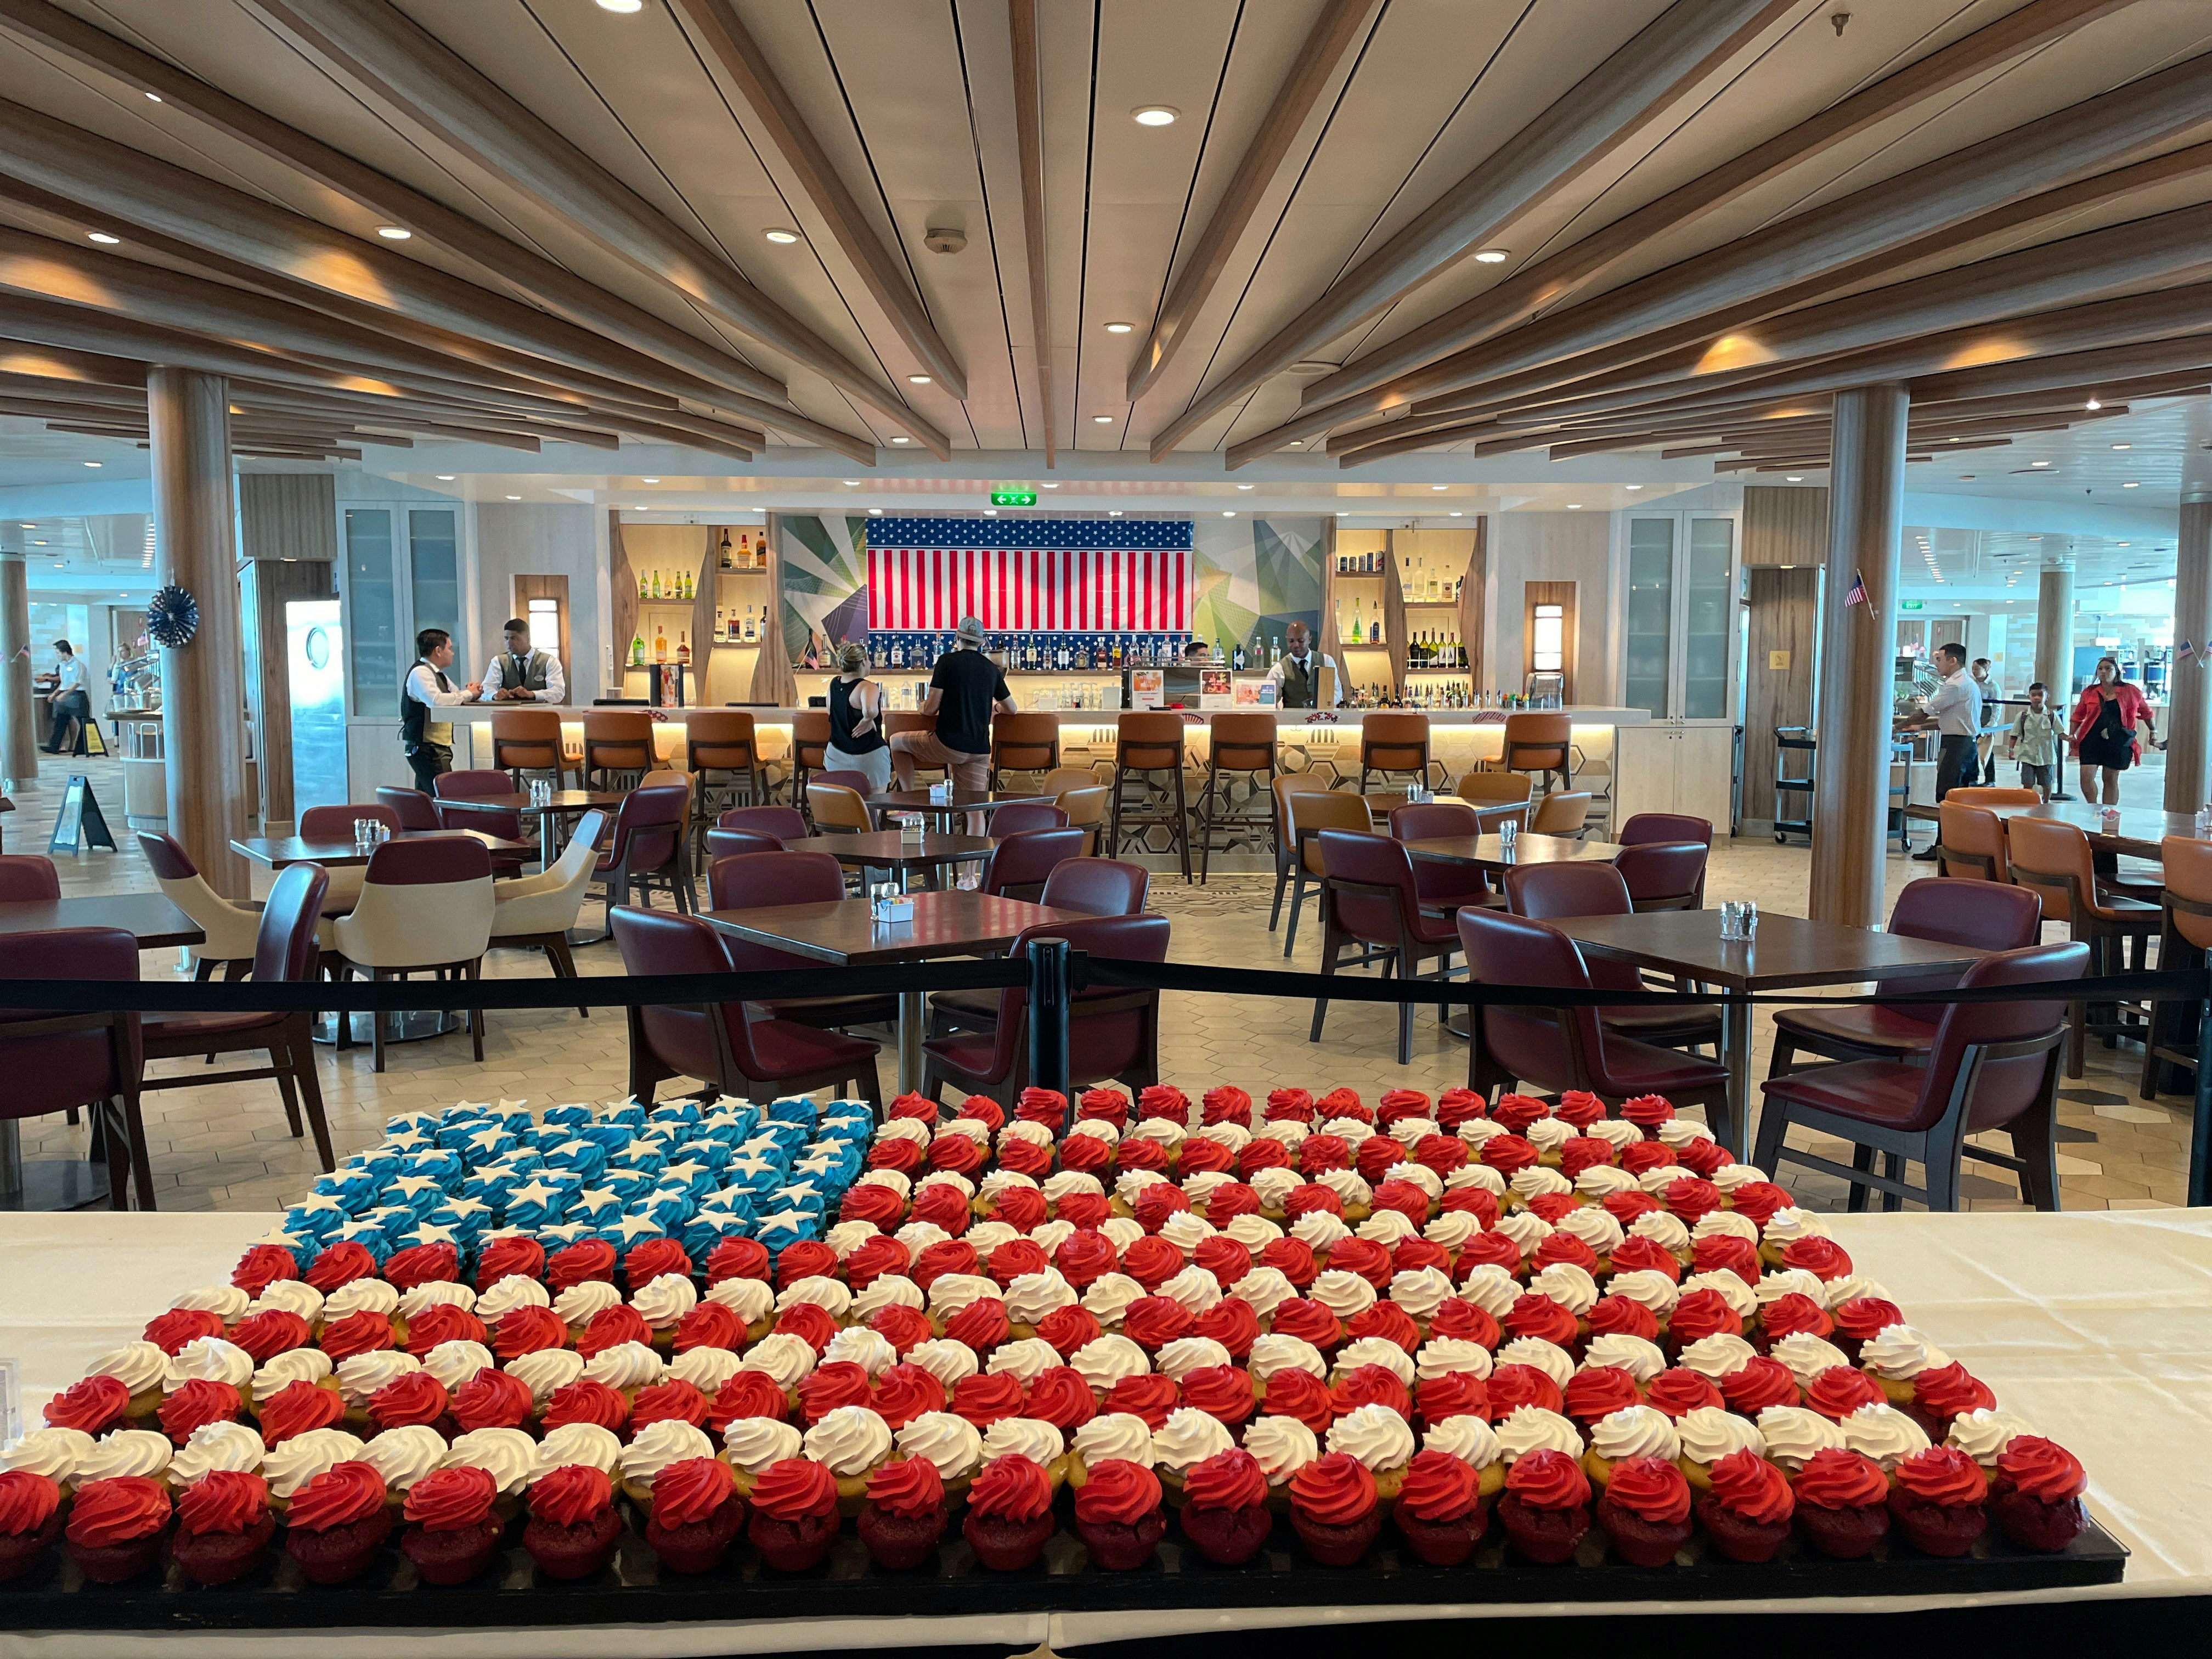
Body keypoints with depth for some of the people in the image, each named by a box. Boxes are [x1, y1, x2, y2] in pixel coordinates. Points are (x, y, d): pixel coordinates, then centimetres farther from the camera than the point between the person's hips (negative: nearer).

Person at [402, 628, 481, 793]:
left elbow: (459, 697, 23)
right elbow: (435, 700, -28)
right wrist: (468, 694, -15)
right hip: (427, 748, -10)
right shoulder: (420, 672, -12)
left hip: (438, 747, 10)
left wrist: (470, 691, -1)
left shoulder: (437, 674, 18)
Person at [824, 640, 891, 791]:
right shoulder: (867, 687, -18)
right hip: (868, 758, -6)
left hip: (836, 759, 6)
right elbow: (870, 710, -41)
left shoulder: (834, 684, 4)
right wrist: (868, 721, -22)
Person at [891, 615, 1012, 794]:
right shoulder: (992, 668, 11)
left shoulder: (947, 660, -3)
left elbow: (930, 709, -6)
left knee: (896, 742, 17)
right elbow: (1011, 709, 20)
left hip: (949, 744, -4)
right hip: (980, 751, 4)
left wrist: (923, 706, 18)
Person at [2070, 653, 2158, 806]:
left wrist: (2153, 732, 15)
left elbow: (2146, 712, 18)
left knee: (2111, 779, 5)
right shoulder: (2089, 692, 8)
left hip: (2118, 742, -1)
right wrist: (2072, 734, 7)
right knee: (2086, 777, -10)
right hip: (2092, 740, 1)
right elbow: (2079, 715, 17)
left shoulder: (2131, 691, 5)